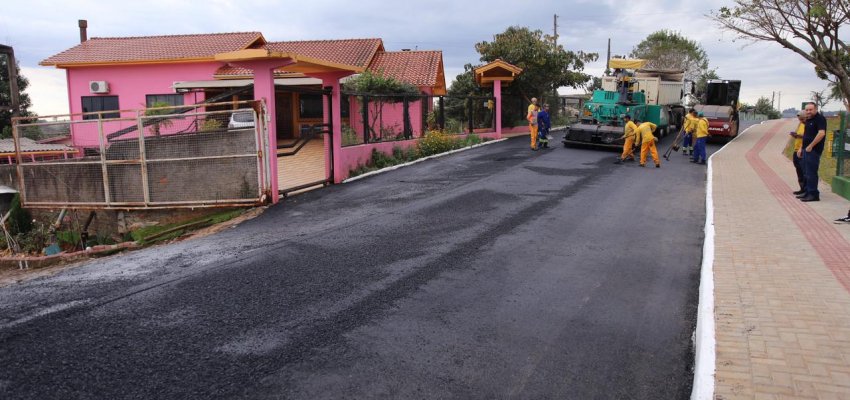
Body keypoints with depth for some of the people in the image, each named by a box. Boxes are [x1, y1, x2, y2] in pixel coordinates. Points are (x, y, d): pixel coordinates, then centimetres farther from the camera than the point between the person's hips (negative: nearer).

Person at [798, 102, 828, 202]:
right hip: (806, 150, 9)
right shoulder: (808, 120, 17)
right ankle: (808, 192, 21)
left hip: (813, 150, -9)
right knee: (807, 173, 14)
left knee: (811, 173, -8)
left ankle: (813, 194, -4)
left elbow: (821, 133, -24)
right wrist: (802, 148, 21)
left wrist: (810, 146, -22)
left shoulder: (820, 119, -12)